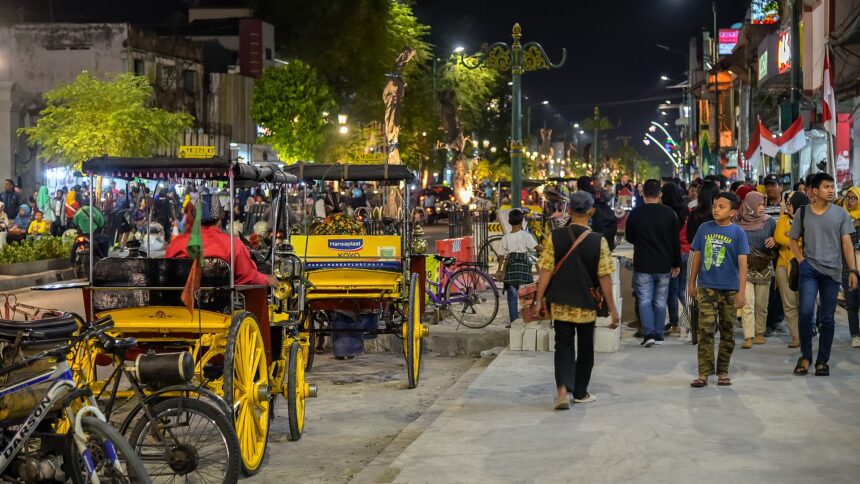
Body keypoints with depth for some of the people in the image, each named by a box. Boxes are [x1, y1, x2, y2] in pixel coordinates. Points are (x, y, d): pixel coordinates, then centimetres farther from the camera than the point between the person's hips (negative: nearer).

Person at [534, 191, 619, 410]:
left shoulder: (555, 237, -8)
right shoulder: (598, 241, -11)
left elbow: (546, 271, -9)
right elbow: (604, 277, -10)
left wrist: (539, 300, -2)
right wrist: (612, 308, -3)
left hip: (560, 304, 1)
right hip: (587, 305, -1)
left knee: (563, 346, 7)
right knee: (585, 348, 16)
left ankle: (563, 389, -12)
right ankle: (580, 393, 26)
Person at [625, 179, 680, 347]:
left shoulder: (635, 213, -7)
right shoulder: (669, 213, -3)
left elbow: (629, 238, 6)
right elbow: (676, 241, 2)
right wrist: (676, 263, 10)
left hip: (643, 265, -2)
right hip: (663, 265, 2)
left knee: (645, 300, 2)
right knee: (660, 301, 11)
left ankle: (648, 333, -10)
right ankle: (659, 335, 15)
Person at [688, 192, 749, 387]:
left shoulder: (738, 233, -4)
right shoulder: (704, 228, 3)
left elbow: (742, 263, -7)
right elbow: (697, 256, 11)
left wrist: (741, 292, -13)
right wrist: (691, 283, 12)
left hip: (730, 289, -1)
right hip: (706, 287, 1)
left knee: (727, 331, 9)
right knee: (705, 330, -8)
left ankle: (723, 371, 21)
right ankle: (704, 373, -6)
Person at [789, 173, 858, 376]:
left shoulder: (840, 214, 3)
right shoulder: (803, 213, 4)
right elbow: (793, 241, 13)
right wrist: (801, 260, -2)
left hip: (832, 271, 1)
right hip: (809, 269, -1)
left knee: (827, 319, 4)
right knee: (805, 312, -13)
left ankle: (823, 361, 14)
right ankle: (805, 356, 5)